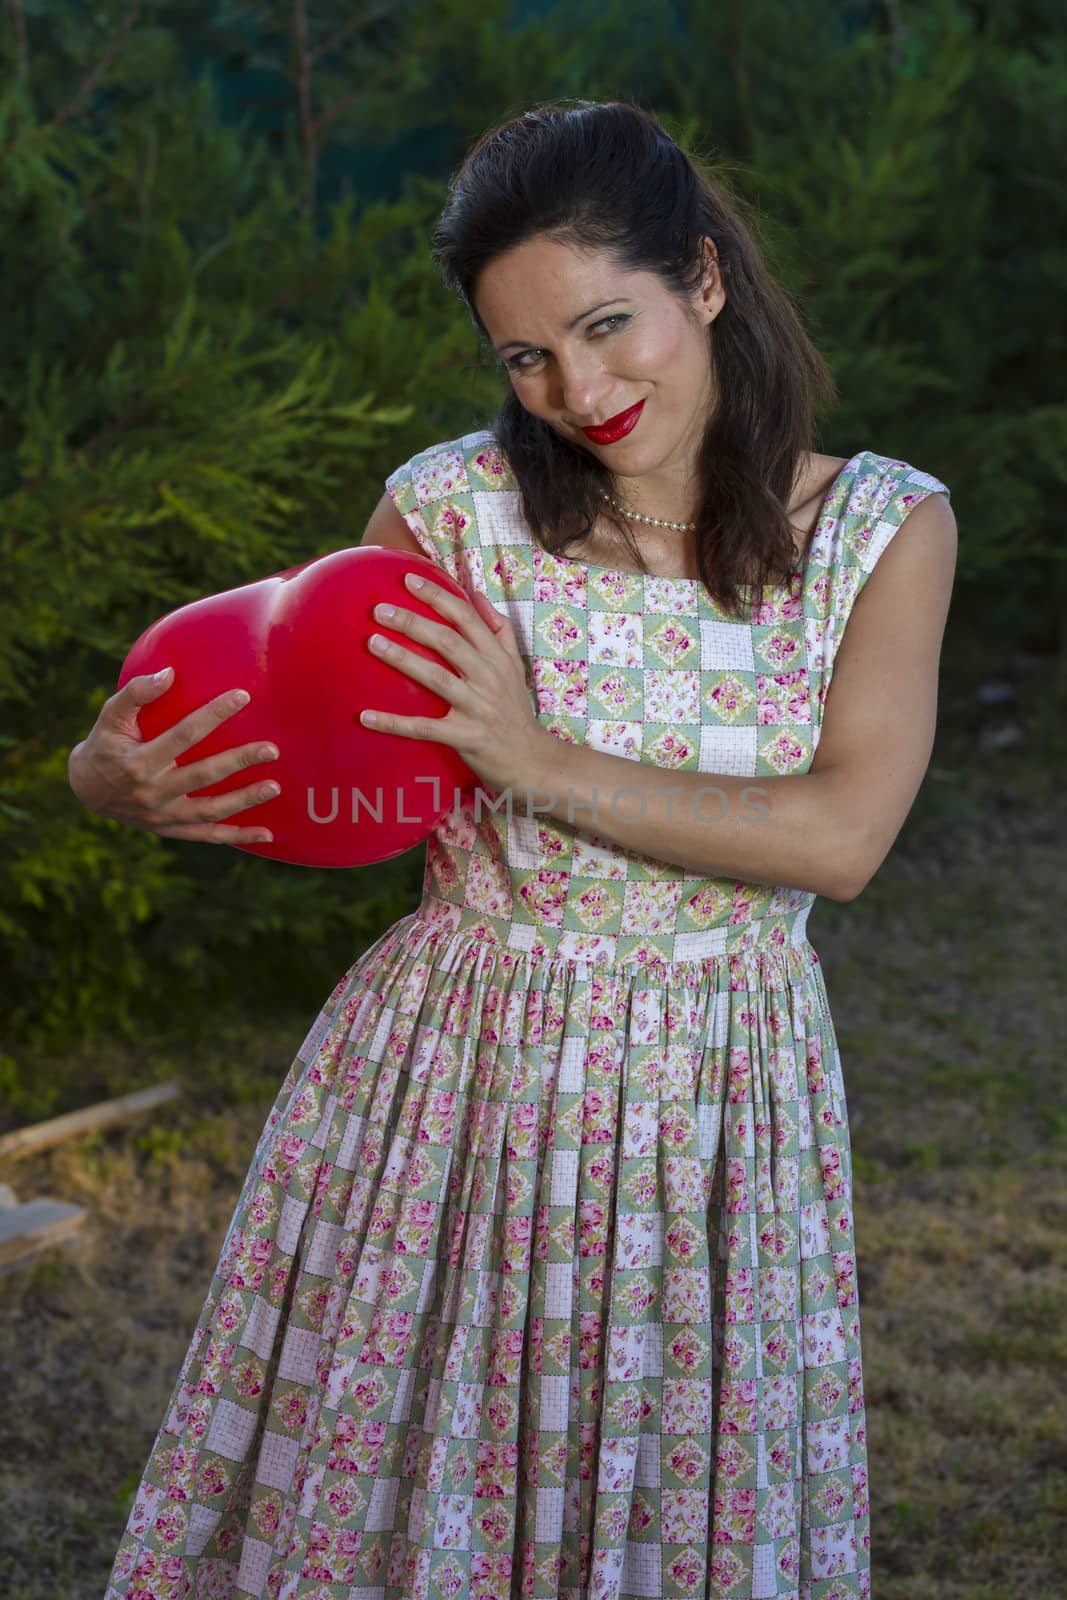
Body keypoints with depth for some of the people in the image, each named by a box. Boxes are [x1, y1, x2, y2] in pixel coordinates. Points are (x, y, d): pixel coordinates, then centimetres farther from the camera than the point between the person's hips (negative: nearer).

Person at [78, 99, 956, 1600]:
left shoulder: (886, 528, -5)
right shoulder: (453, 509, -7)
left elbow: (842, 837, -13)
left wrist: (545, 762, -20)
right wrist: (126, 784, -23)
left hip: (722, 1101, 1)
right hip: (453, 1091, 0)